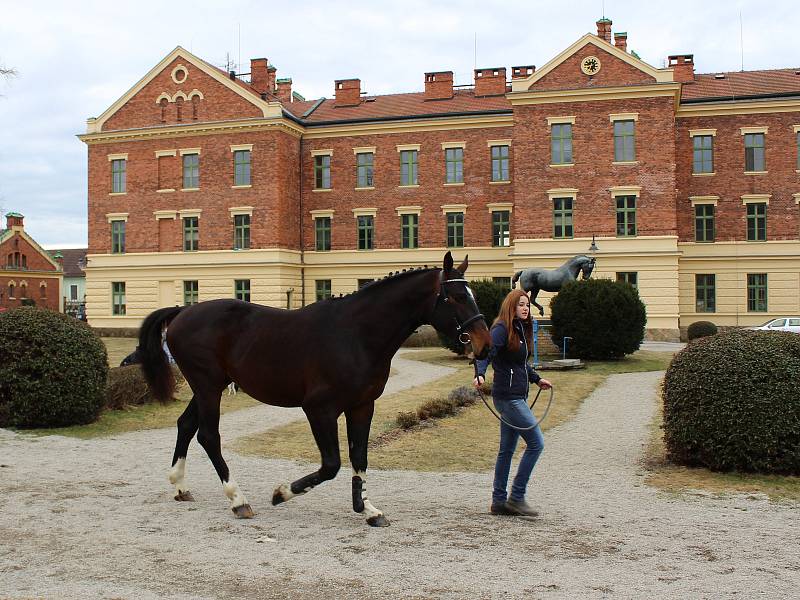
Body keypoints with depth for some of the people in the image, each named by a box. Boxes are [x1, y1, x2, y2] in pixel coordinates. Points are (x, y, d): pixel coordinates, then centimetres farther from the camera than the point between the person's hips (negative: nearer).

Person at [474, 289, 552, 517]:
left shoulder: (520, 330, 16)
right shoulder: (502, 329, -13)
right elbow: (486, 352, -28)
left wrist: (537, 379, 35)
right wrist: (480, 374, -45)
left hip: (517, 397, 10)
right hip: (509, 397, -10)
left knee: (507, 449, 12)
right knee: (536, 442, -8)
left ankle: (499, 501, 18)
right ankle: (516, 497, 0)